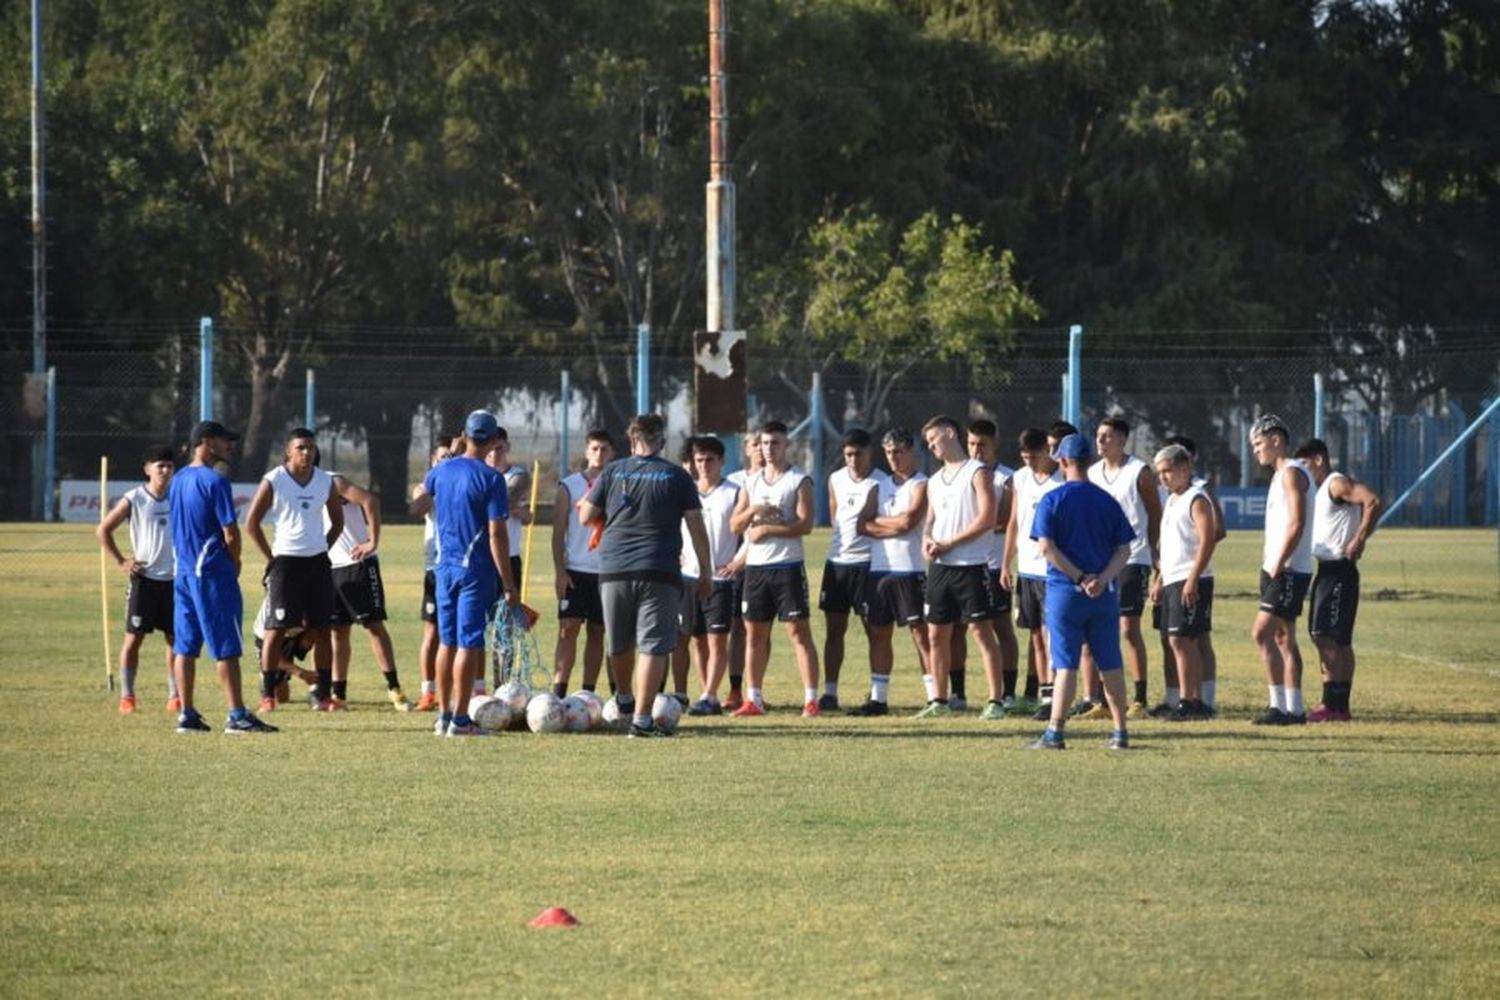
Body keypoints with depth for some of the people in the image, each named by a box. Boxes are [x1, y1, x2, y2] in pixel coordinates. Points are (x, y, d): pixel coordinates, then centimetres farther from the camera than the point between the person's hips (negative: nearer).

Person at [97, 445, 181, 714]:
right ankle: (127, 696, 3)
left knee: (175, 638, 6)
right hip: (144, 578, -3)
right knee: (134, 637, -2)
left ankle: (175, 696, 12)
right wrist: (121, 561, -5)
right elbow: (104, 529, 0)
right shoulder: (134, 499, -6)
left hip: (174, 578, 3)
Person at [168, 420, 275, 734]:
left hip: (183, 571, 8)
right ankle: (237, 715, -5)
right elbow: (231, 534, -16)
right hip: (213, 572, -8)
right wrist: (235, 563, 4)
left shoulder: (177, 481, 12)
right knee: (226, 648, -5)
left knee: (185, 646, 9)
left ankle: (187, 714, 10)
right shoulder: (214, 481, -14)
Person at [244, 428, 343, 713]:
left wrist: (322, 549, 9)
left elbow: (337, 521, 18)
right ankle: (267, 694, 1)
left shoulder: (325, 482, 5)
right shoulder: (273, 481, -7)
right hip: (286, 561, -4)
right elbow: (252, 522, -3)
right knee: (277, 628, -4)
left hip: (318, 561, 4)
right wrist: (271, 558, -4)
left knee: (321, 629, 5)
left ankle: (323, 694, 9)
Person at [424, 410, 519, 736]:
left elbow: (424, 489, 31)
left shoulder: (442, 471, 4)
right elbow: (496, 534, -16)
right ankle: (460, 719, -4)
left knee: (447, 641, 13)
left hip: (445, 565, 6)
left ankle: (443, 716, 17)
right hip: (477, 569, -6)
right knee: (468, 642, -4)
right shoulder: (490, 478, -13)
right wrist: (509, 586, -14)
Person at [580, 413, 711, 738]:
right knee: (653, 646, -4)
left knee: (619, 643, 20)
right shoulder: (677, 477, 2)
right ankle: (641, 718, -11)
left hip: (614, 569, 3)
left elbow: (586, 516, 9)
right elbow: (696, 528, 1)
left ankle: (624, 698, 42)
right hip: (659, 572, -3)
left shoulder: (612, 473, 6)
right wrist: (706, 573, 8)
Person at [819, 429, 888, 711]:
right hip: (837, 560, 5)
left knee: (874, 629, -2)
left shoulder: (879, 484, -6)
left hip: (866, 561, -5)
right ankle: (829, 692, 10)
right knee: (833, 629, 6)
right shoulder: (836, 479, 11)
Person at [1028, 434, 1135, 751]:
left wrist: (1080, 578, -11)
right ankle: (1120, 732, 9)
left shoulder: (1053, 500, -4)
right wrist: (1102, 579, -10)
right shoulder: (1107, 501, 7)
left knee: (1065, 664, -2)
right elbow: (1124, 549, 1)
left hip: (1065, 592, -3)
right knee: (1111, 664, 8)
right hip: (1105, 594, 3)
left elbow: (1047, 548, -12)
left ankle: (1055, 732, -6)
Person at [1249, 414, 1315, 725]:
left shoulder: (1292, 473, -12)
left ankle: (1279, 705, -16)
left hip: (1288, 571, -10)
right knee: (1283, 638, 11)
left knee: (1262, 633, -14)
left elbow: (1296, 524, -21)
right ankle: (1294, 708, 13)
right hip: (1279, 570, 10)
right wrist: (1269, 560, 15)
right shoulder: (1281, 475, 19)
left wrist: (1278, 564, -20)